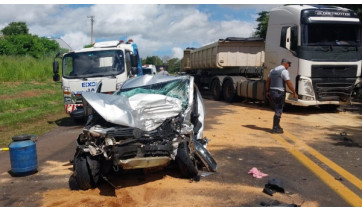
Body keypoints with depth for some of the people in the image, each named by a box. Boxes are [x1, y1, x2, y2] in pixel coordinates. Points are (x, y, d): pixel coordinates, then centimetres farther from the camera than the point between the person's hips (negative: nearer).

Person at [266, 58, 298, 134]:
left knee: (278, 109, 18)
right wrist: (294, 93, -7)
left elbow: (268, 81, 15)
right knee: (278, 111, -1)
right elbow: (289, 83, -15)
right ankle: (275, 128, 2)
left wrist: (267, 91, 19)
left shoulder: (273, 70, 14)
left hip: (272, 92, 8)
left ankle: (277, 126, 21)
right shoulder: (284, 71, -11)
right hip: (279, 93, -8)